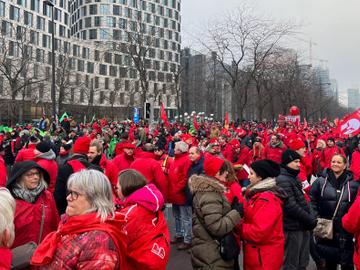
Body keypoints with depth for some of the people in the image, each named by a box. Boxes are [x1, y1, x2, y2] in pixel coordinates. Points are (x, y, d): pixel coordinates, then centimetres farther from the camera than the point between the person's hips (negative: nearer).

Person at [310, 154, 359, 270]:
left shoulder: (353, 184, -1)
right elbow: (312, 200, 2)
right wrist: (316, 217, -5)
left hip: (346, 229, -1)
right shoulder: (321, 181, -1)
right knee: (329, 258, 16)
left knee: (347, 260, 5)